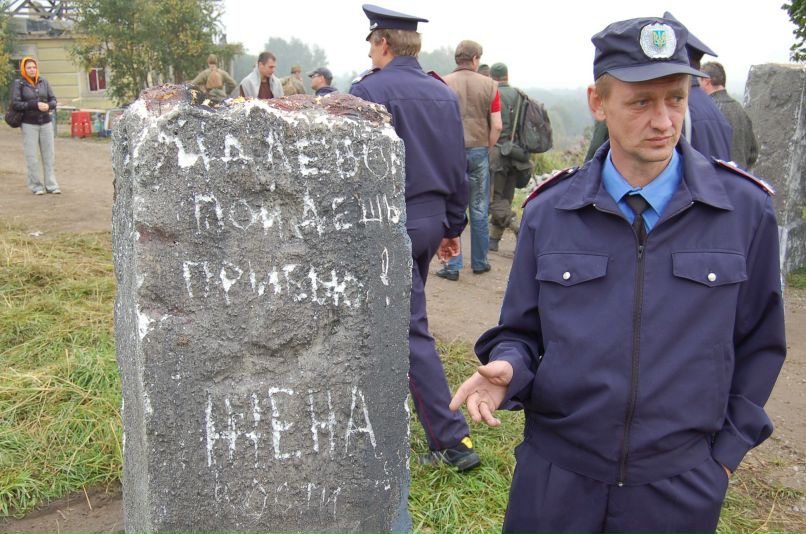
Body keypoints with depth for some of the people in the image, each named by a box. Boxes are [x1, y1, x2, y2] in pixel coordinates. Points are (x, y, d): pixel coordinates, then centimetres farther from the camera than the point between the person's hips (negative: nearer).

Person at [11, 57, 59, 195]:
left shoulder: (43, 82, 7)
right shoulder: (18, 83, -2)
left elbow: (53, 100, 8)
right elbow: (15, 103, -8)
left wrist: (48, 105, -15)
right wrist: (35, 105, -18)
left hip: (46, 122, 3)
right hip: (29, 124, -3)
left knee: (49, 155, 2)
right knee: (32, 157, -1)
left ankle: (51, 185, 8)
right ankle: (36, 186, 7)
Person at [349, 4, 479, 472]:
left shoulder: (369, 90, -11)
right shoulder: (445, 94, 9)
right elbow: (458, 169, 12)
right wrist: (453, 226, 20)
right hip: (431, 221, 8)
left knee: (412, 331, -3)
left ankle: (453, 440, -1)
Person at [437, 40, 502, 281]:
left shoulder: (444, 84, -3)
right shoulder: (489, 85, 0)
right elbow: (497, 126, -3)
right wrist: (487, 148, 11)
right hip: (479, 151, 1)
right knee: (479, 210, 11)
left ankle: (452, 266, 4)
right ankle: (479, 262, 21)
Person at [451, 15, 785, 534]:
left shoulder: (745, 208, -5)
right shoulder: (548, 212, -3)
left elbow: (759, 345, 5)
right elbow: (521, 331, 6)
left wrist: (725, 450, 4)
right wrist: (507, 369, -15)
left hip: (680, 488, 0)